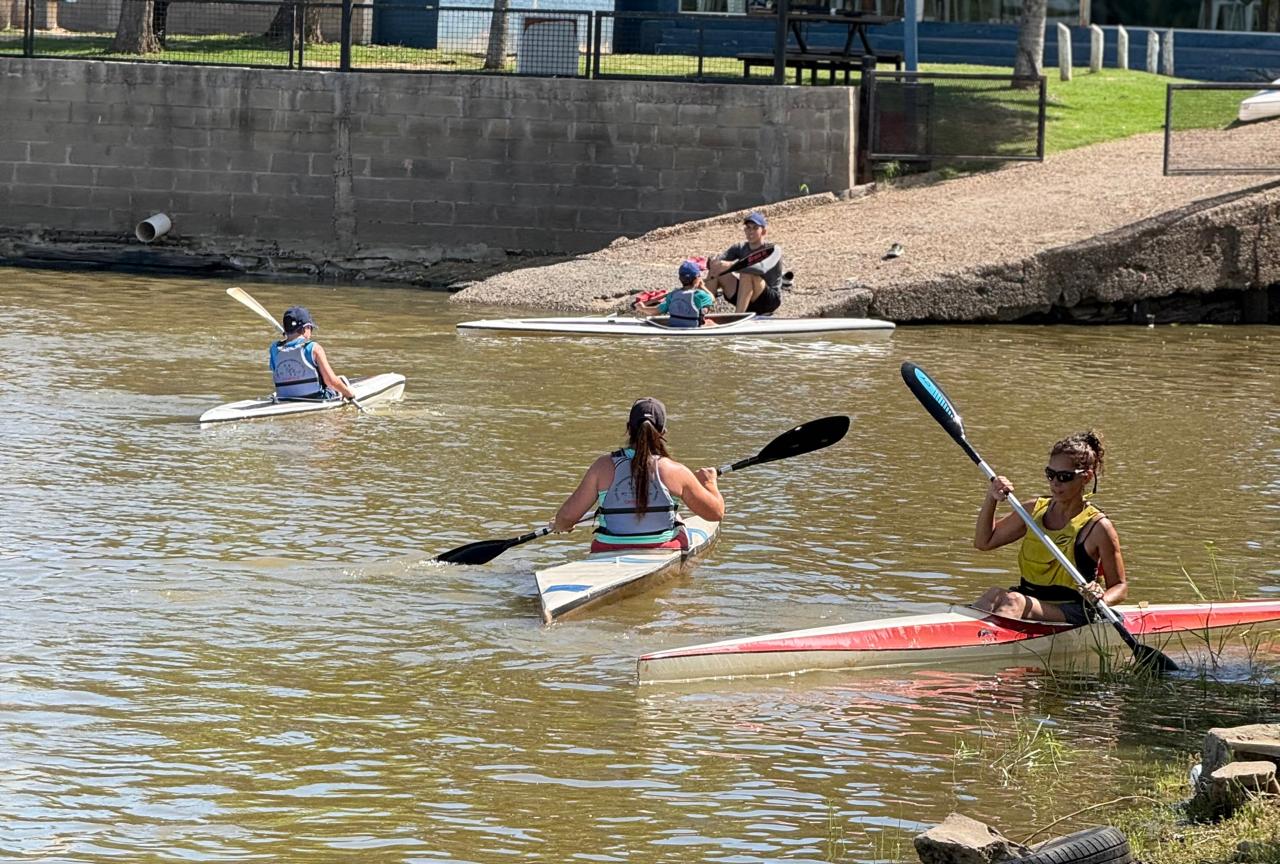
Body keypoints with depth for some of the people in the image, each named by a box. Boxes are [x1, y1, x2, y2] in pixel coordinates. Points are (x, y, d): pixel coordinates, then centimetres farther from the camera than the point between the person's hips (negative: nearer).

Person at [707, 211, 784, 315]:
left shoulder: (773, 250, -13)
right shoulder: (740, 248, 5)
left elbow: (762, 268, -35)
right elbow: (717, 262, -9)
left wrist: (730, 265, -45)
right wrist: (714, 265, -35)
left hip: (770, 299, -6)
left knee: (747, 274, -33)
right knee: (717, 272, -11)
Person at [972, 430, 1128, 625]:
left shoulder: (1097, 526, -3)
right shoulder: (1034, 510, 12)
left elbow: (1120, 586, 2)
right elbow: (984, 542, 19)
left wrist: (1102, 599, -22)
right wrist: (991, 499, 4)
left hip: (1070, 612, -5)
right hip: (1029, 599, 5)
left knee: (1013, 601, -33)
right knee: (995, 594, -29)